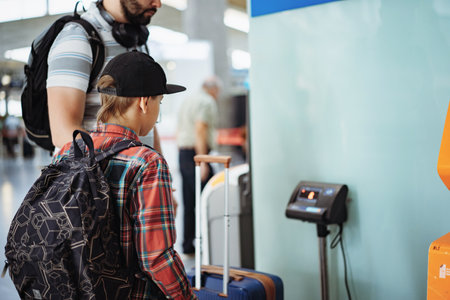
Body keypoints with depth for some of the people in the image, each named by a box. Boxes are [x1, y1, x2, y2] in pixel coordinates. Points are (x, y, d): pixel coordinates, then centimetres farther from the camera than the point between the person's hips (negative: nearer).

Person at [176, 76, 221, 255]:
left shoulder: (187, 101, 23)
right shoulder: (207, 102, -6)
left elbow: (179, 132, 22)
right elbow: (200, 131, -18)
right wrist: (202, 162, -21)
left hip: (183, 154, 9)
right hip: (196, 154, -9)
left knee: (189, 203, 10)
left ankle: (188, 245, 15)